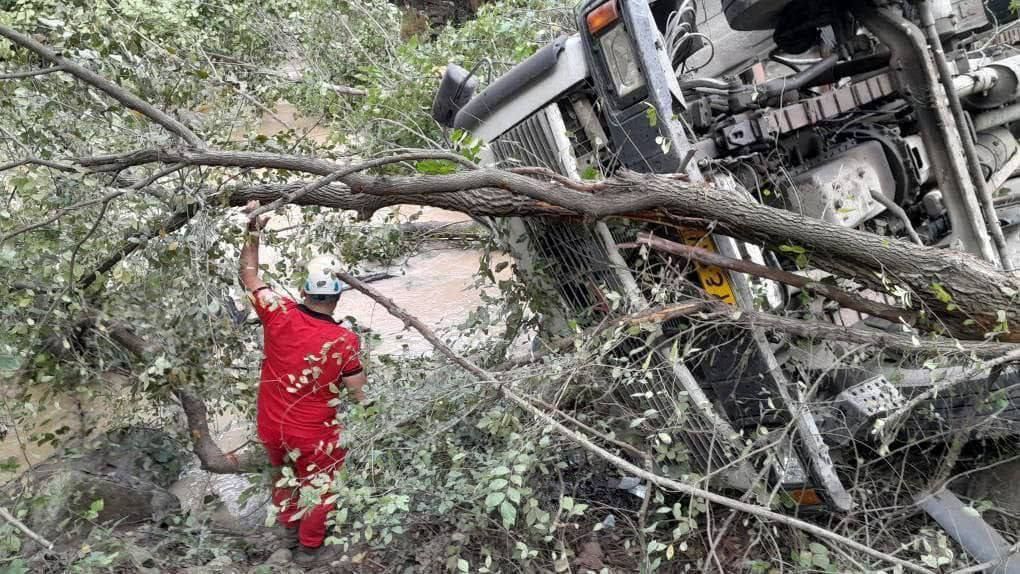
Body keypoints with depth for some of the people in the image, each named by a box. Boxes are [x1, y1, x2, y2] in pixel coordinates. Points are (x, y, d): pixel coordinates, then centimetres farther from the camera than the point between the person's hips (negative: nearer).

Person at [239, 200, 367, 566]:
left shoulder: (278, 314, -18)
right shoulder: (344, 341, -23)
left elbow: (249, 277, -1)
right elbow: (359, 395, -12)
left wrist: (252, 233, 1)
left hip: (271, 427, 4)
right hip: (313, 435, -4)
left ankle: (290, 525, 53)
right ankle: (310, 548, 38)